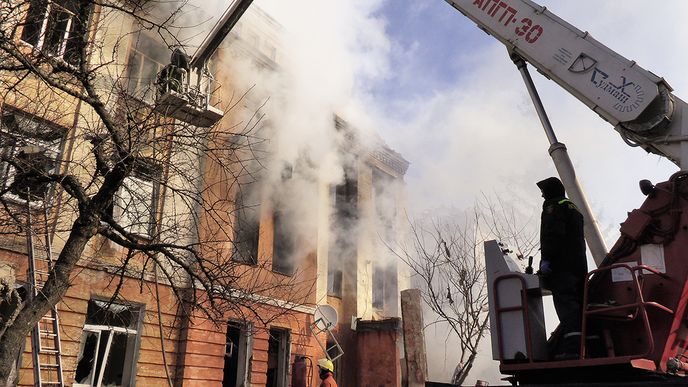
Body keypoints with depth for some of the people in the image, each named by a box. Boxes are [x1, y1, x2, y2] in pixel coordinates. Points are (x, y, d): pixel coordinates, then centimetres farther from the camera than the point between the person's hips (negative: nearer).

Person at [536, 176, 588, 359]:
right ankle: (582, 345, 8)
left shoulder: (554, 206, -1)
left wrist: (546, 258, -20)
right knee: (577, 305, 9)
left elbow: (553, 234, -17)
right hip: (579, 264, 10)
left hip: (561, 264, -10)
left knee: (565, 303, -17)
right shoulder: (574, 208, 29)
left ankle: (571, 347, -26)